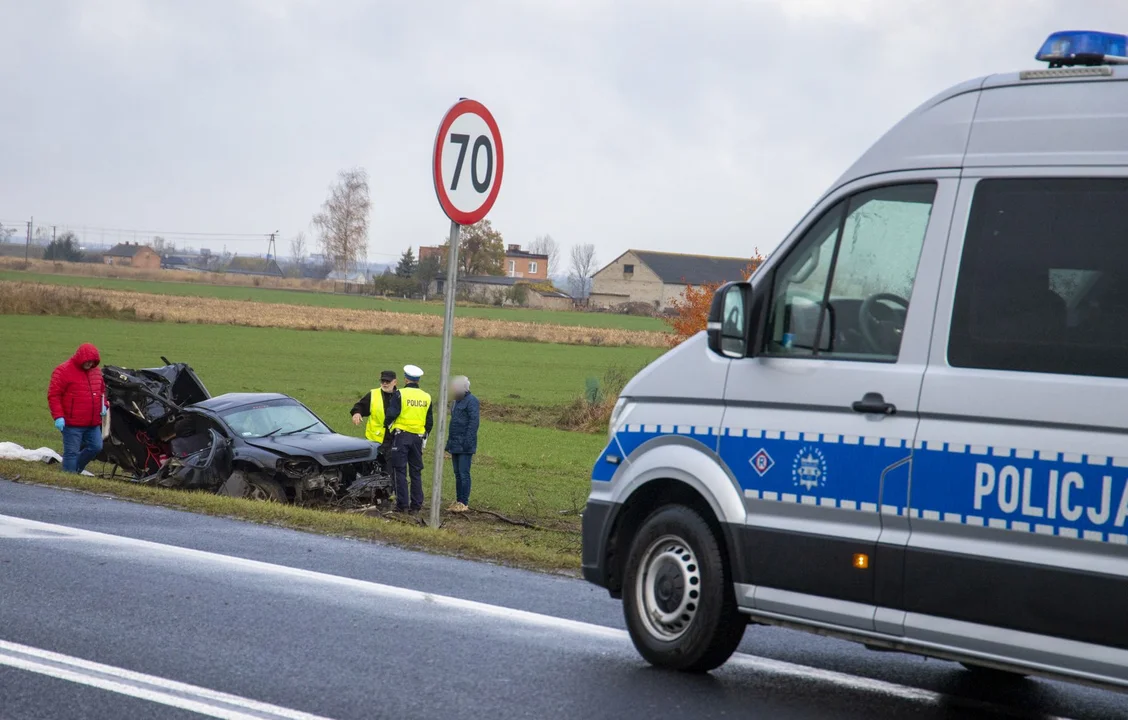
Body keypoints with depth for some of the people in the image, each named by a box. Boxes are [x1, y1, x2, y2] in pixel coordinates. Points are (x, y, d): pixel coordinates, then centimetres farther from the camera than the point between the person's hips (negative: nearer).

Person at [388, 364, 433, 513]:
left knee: (400, 471, -1)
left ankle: (402, 504, -5)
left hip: (401, 436, -5)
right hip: (418, 438, 5)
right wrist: (425, 437, 23)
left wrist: (389, 427, 9)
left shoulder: (400, 394, -8)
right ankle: (416, 505, 10)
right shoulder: (426, 397, 8)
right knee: (416, 472, 10)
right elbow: (429, 421, 13)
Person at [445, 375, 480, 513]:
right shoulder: (457, 401, 19)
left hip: (465, 446, -9)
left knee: (463, 474, -7)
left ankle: (464, 503, -4)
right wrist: (450, 442, 19)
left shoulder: (472, 401, -11)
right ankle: (459, 501, 16)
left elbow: (473, 423, -18)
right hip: (455, 445, 9)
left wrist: (468, 442, -23)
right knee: (458, 474, 11)